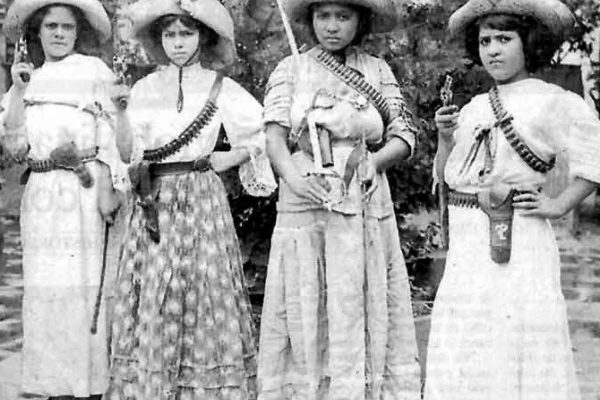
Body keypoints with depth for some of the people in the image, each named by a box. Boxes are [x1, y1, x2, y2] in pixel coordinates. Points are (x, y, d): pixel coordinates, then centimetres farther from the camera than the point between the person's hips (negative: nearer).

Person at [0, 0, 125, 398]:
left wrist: (106, 189, -13)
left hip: (83, 190, -4)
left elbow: (109, 133, -4)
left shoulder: (94, 71, 3)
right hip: (41, 195, 5)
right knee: (45, 287, 5)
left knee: (85, 284, -4)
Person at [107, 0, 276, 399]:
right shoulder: (145, 89, 8)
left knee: (206, 293, -3)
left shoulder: (221, 88, 2)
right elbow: (129, 152, 2)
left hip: (201, 200, -2)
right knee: (152, 305, 1)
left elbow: (267, 133, 4)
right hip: (155, 205, 2)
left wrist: (226, 159, 0)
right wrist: (121, 110, -12)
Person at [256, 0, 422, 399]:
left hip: (366, 207, 1)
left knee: (366, 311, 1)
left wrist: (370, 162, -14)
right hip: (305, 203, -1)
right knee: (304, 313, 0)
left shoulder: (377, 70, 11)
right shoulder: (291, 69, 8)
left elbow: (405, 136, 5)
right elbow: (274, 136, -3)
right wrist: (293, 176, -22)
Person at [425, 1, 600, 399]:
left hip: (517, 242, -6)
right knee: (460, 355, 10)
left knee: (515, 353, -2)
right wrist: (446, 137, 1)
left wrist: (559, 205, -11)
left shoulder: (552, 102, -5)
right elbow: (447, 175, 17)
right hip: (467, 245, 6)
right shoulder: (474, 108, 13)